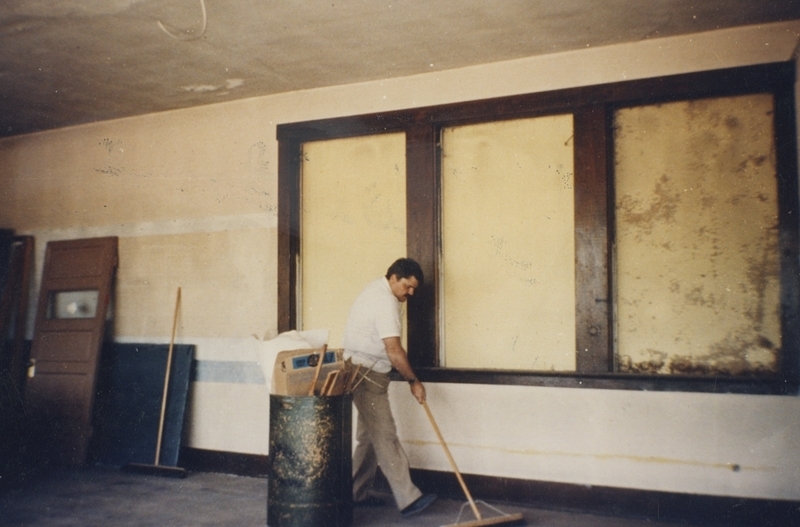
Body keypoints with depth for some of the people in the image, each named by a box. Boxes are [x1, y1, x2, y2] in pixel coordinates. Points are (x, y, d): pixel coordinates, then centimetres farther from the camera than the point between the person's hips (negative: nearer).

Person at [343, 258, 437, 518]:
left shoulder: (376, 289, 14)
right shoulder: (385, 301, -19)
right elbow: (394, 350, -25)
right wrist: (413, 381, -16)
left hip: (363, 373, 11)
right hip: (367, 376, -11)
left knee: (369, 436, 14)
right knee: (385, 436, -9)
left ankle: (357, 493, 22)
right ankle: (408, 499, -6)